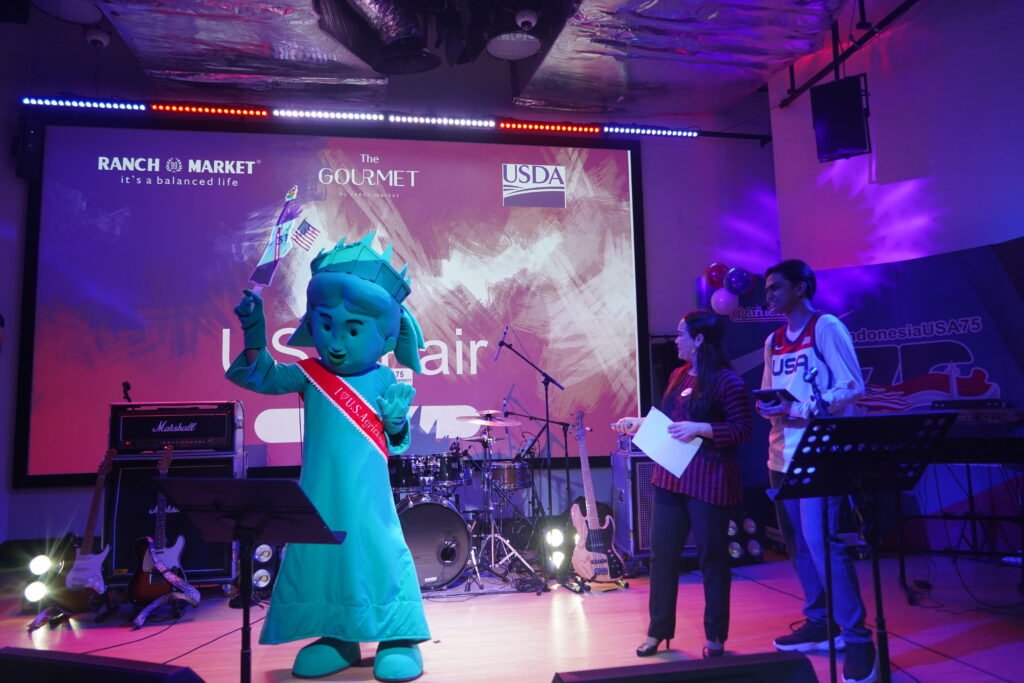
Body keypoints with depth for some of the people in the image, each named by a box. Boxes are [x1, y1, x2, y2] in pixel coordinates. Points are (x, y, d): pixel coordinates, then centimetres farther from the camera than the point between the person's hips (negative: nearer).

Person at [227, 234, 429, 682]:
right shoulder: (309, 375, 1)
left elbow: (394, 443, 6)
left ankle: (399, 639, 13)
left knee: (380, 553, -2)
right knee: (317, 553, 9)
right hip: (319, 496, 3)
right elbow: (260, 377, -1)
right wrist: (255, 332, -13)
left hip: (366, 498, -2)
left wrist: (396, 420, -16)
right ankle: (337, 639, 26)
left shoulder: (383, 381, -1)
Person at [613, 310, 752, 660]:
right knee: (662, 553, 10)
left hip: (709, 480, -7)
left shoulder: (727, 381, -11)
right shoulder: (679, 375, 12)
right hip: (671, 476, 7)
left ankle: (715, 637, 21)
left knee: (712, 557, 5)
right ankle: (658, 630, 23)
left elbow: (743, 429, -15)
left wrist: (700, 429, -24)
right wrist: (641, 423, 8)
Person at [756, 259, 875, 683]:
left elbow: (853, 387, -11)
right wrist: (768, 407, -4)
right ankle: (819, 623, 24)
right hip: (782, 454, 8)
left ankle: (857, 639, 0)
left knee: (822, 542, -12)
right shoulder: (774, 341, 16)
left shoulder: (827, 327, -5)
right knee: (797, 542, 11)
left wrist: (804, 410, -20)